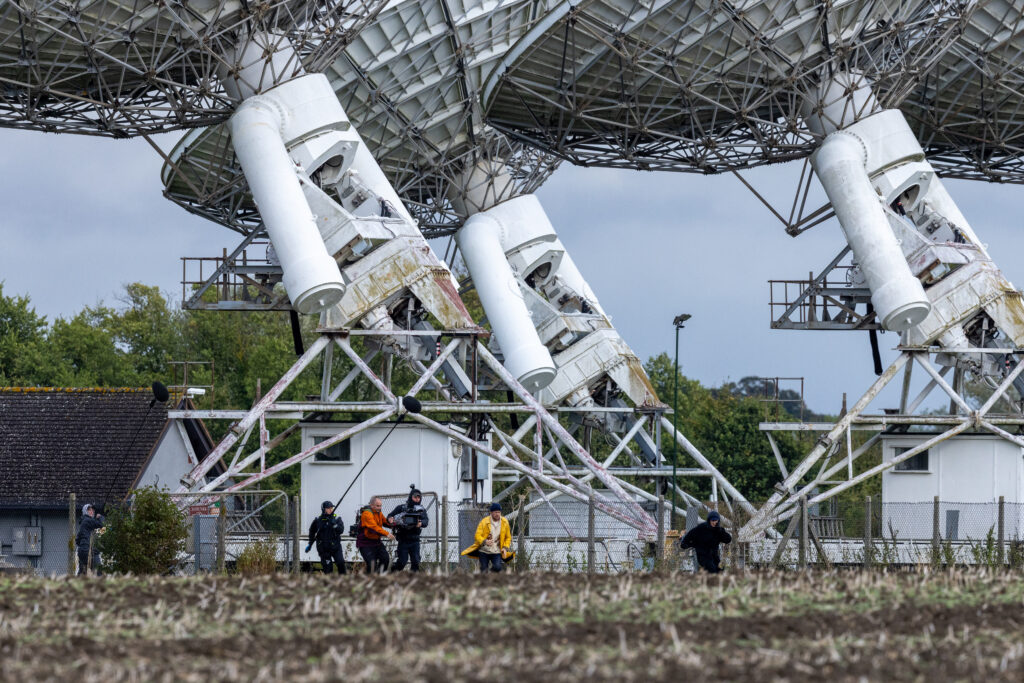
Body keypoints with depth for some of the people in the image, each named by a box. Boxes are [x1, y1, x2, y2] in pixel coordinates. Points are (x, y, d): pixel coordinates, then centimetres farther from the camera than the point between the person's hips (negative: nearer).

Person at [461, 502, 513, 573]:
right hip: (484, 551, -1)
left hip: (496, 552, 1)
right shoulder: (484, 522, -7)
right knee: (484, 571, -1)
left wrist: (505, 548, -5)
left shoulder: (505, 523, 1)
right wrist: (485, 542, -34)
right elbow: (478, 535, -13)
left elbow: (508, 537, 12)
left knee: (497, 567, -23)